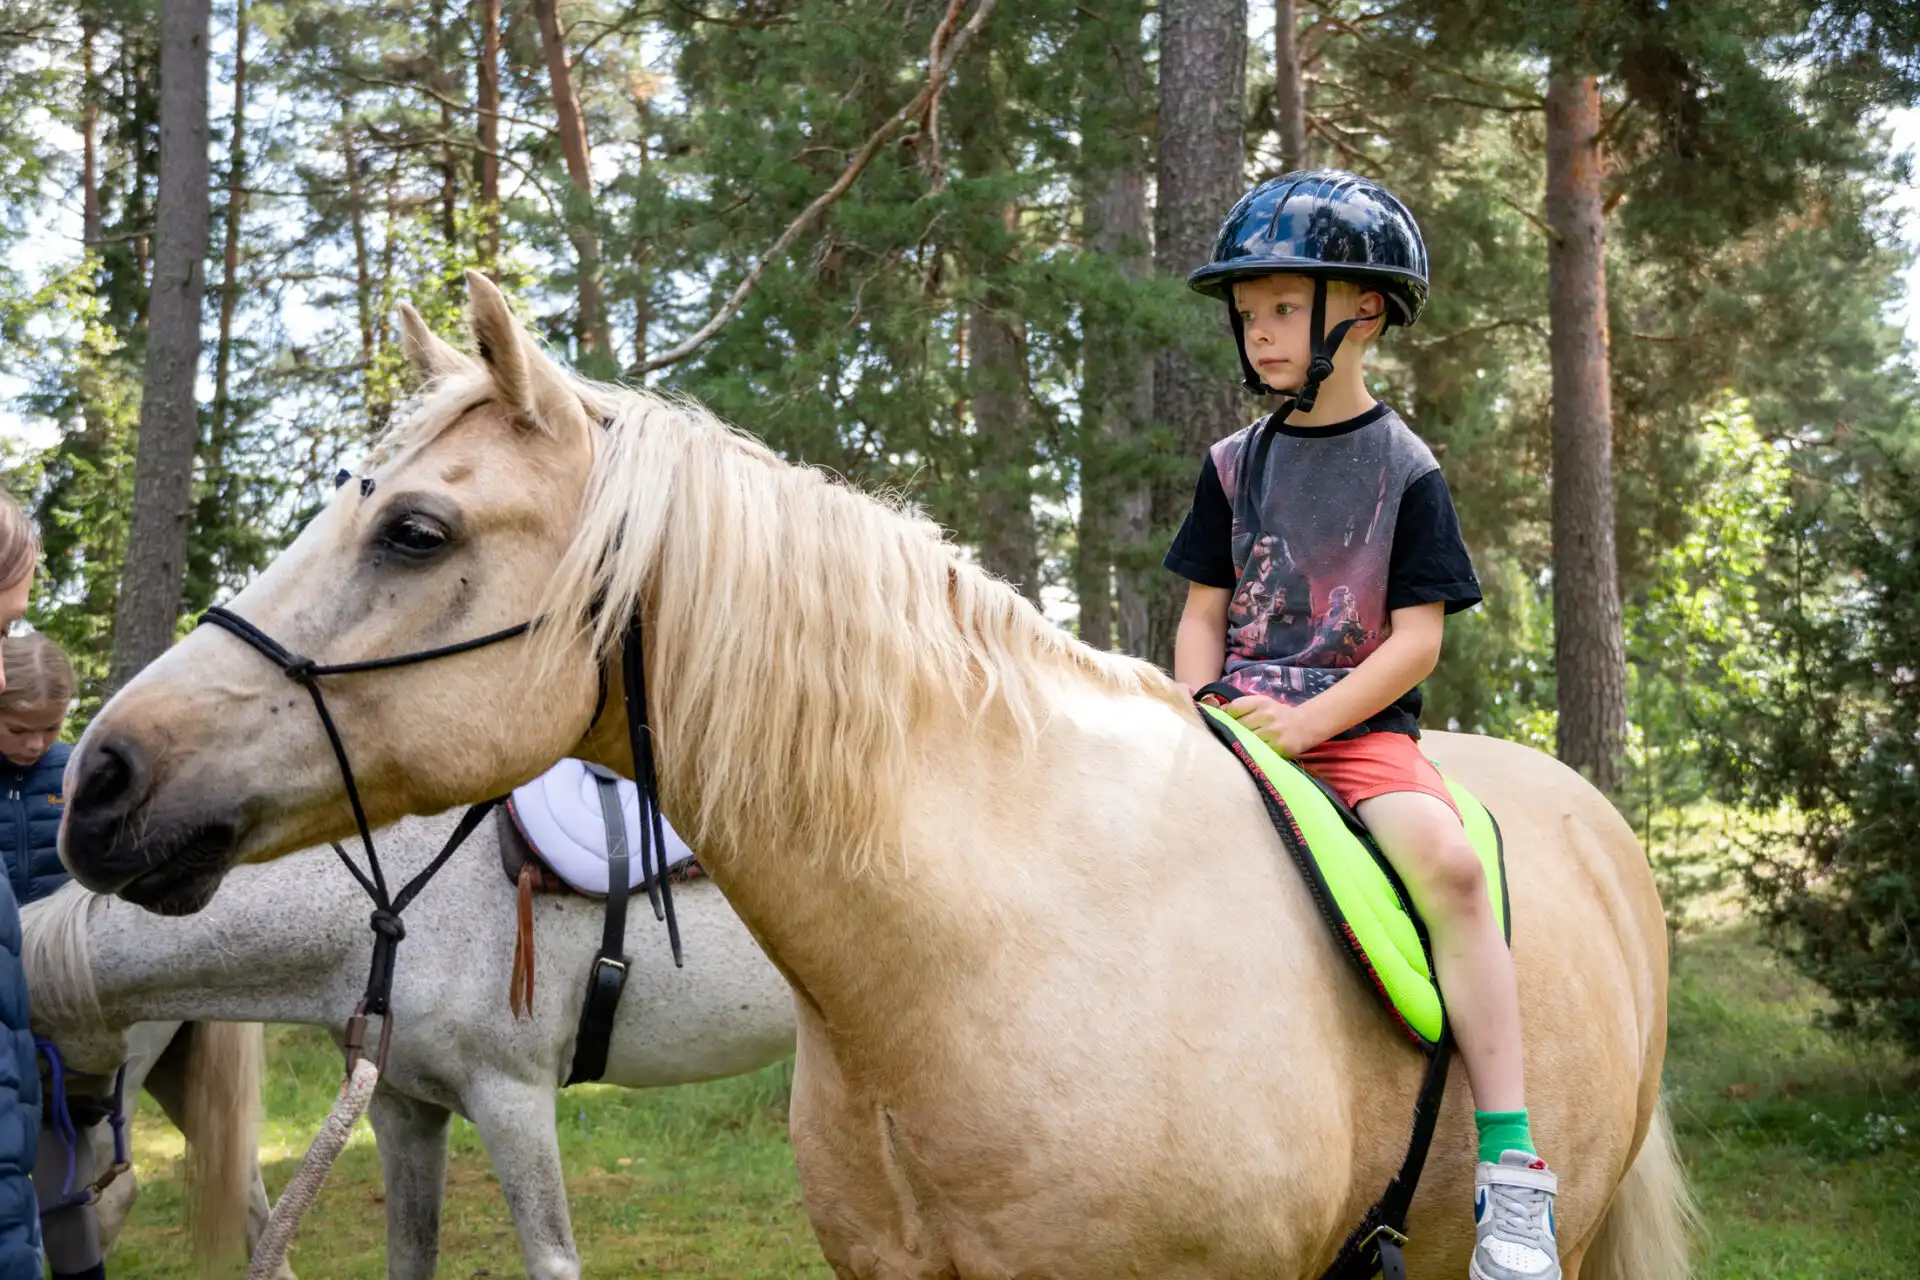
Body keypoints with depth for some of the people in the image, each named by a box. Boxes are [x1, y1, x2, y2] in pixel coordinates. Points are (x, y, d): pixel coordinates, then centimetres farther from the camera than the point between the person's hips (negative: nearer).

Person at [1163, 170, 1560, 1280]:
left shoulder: (1404, 469, 1)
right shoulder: (1237, 464, 13)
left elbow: (1417, 639, -5)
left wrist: (1303, 724, -16)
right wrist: (1199, 716, -3)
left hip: (1359, 724, -5)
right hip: (1236, 720, 5)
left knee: (1446, 861, -31)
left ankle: (1511, 1166, -31)